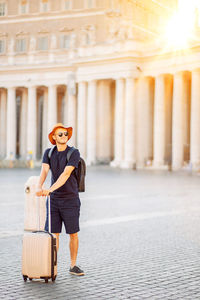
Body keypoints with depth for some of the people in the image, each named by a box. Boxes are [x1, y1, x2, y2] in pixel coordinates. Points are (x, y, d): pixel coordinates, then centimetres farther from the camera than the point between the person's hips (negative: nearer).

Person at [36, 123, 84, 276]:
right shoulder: (48, 153, 3)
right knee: (54, 234, 3)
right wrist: (39, 187, -33)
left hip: (71, 199, -3)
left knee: (73, 233, 3)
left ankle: (73, 265, 17)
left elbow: (66, 174, -22)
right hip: (54, 200, 3)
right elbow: (44, 171, -13)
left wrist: (50, 189, -33)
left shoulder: (74, 153, -10)